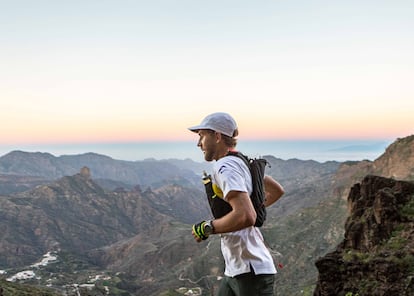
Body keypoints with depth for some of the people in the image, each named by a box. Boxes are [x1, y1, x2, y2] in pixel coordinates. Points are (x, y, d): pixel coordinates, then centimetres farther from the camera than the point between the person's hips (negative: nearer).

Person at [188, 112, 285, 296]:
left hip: (251, 272, -10)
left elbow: (245, 217, -30)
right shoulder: (240, 163, 13)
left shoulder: (225, 167, -16)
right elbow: (277, 191, 25)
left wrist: (206, 228, -18)